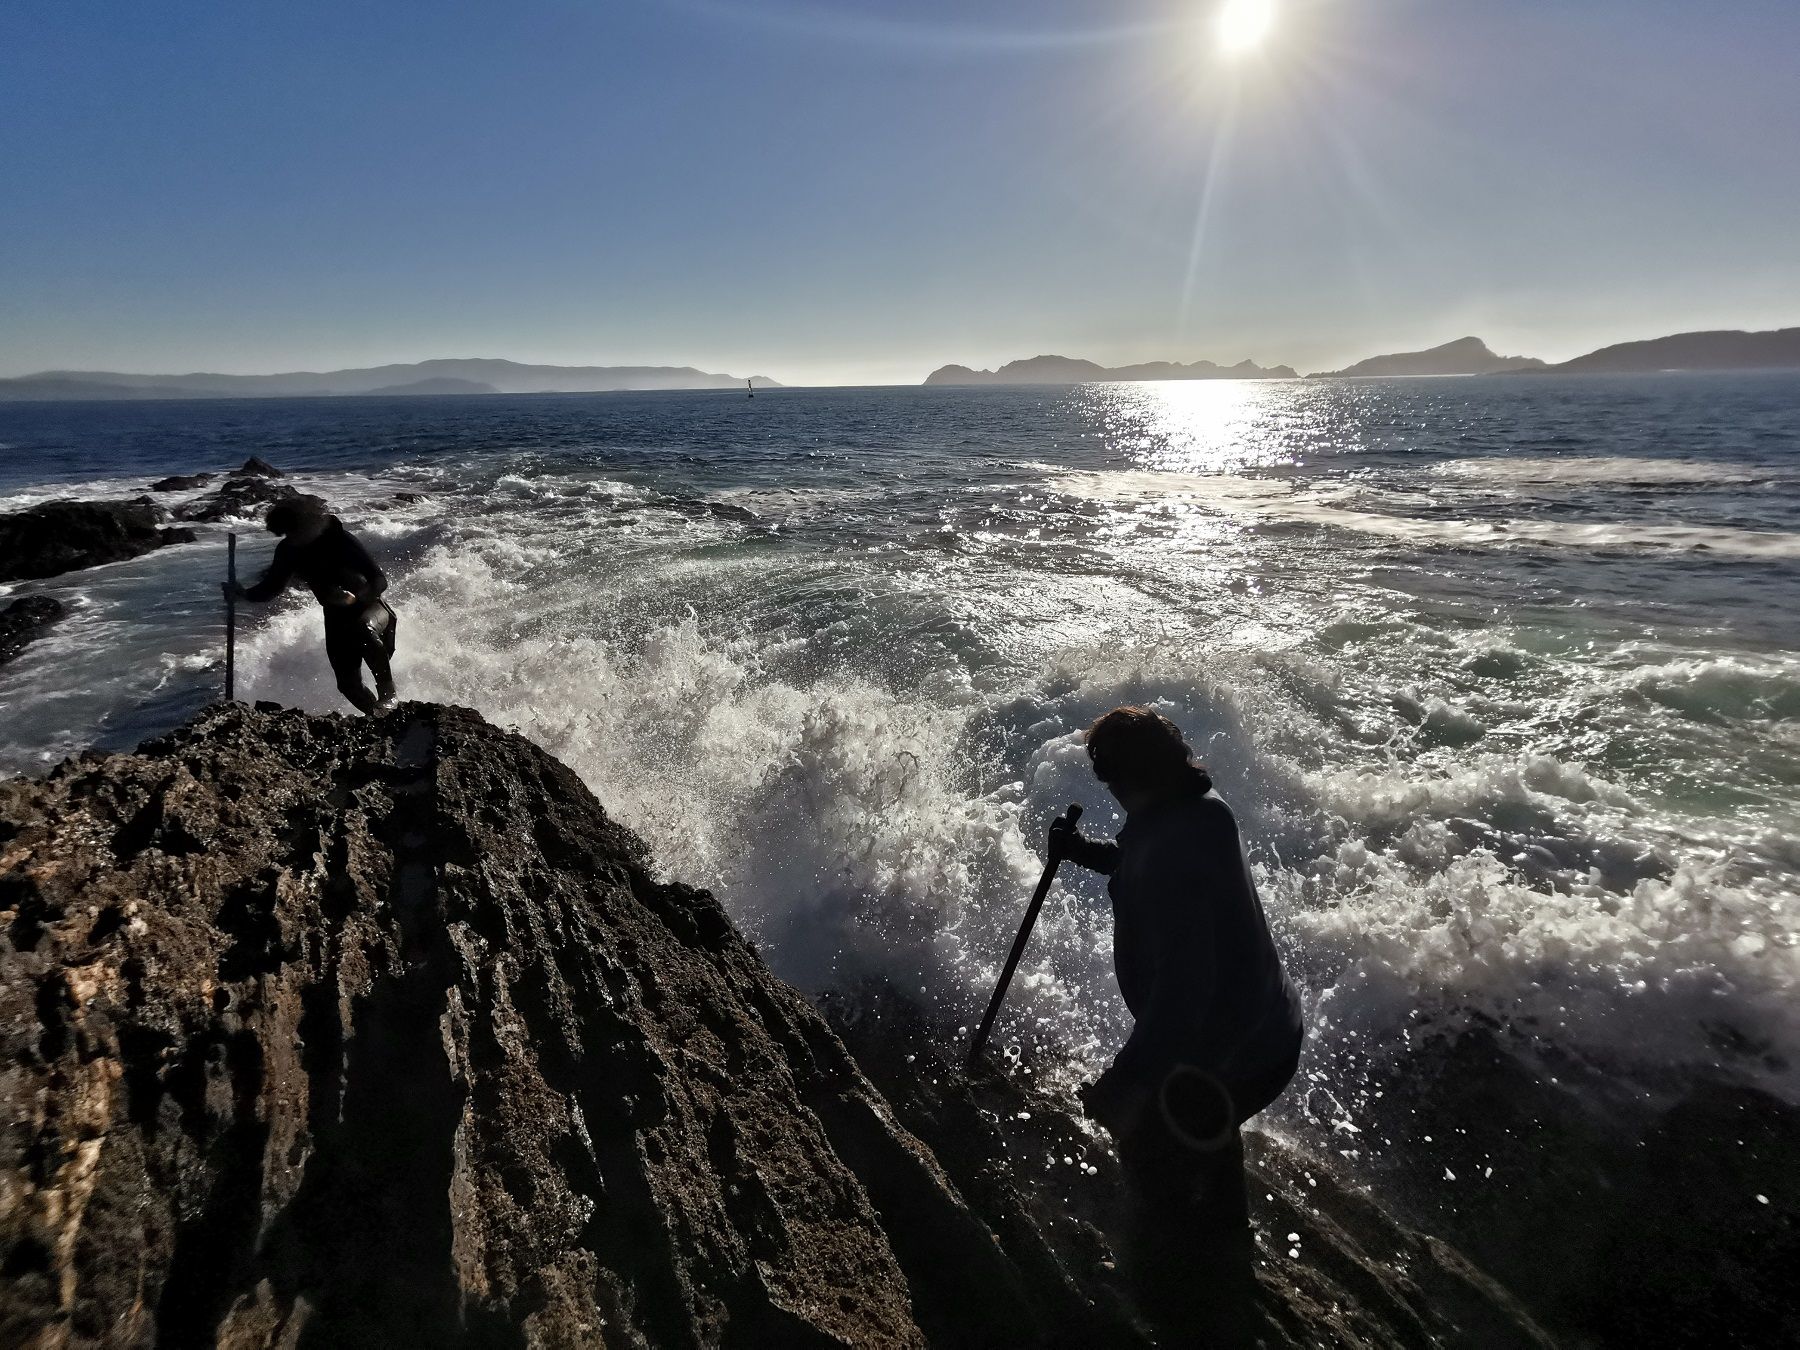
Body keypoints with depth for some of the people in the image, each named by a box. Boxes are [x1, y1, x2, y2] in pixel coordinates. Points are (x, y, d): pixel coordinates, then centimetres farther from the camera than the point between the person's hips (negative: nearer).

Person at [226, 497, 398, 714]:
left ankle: (388, 694, -27)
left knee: (363, 630, -40)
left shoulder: (343, 541, -18)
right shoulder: (288, 550, -3)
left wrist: (354, 598, -37)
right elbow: (272, 586, 9)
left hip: (370, 607, -5)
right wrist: (245, 594, -7)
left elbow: (380, 580, -23)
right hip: (336, 616, 5)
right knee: (348, 684, -4)